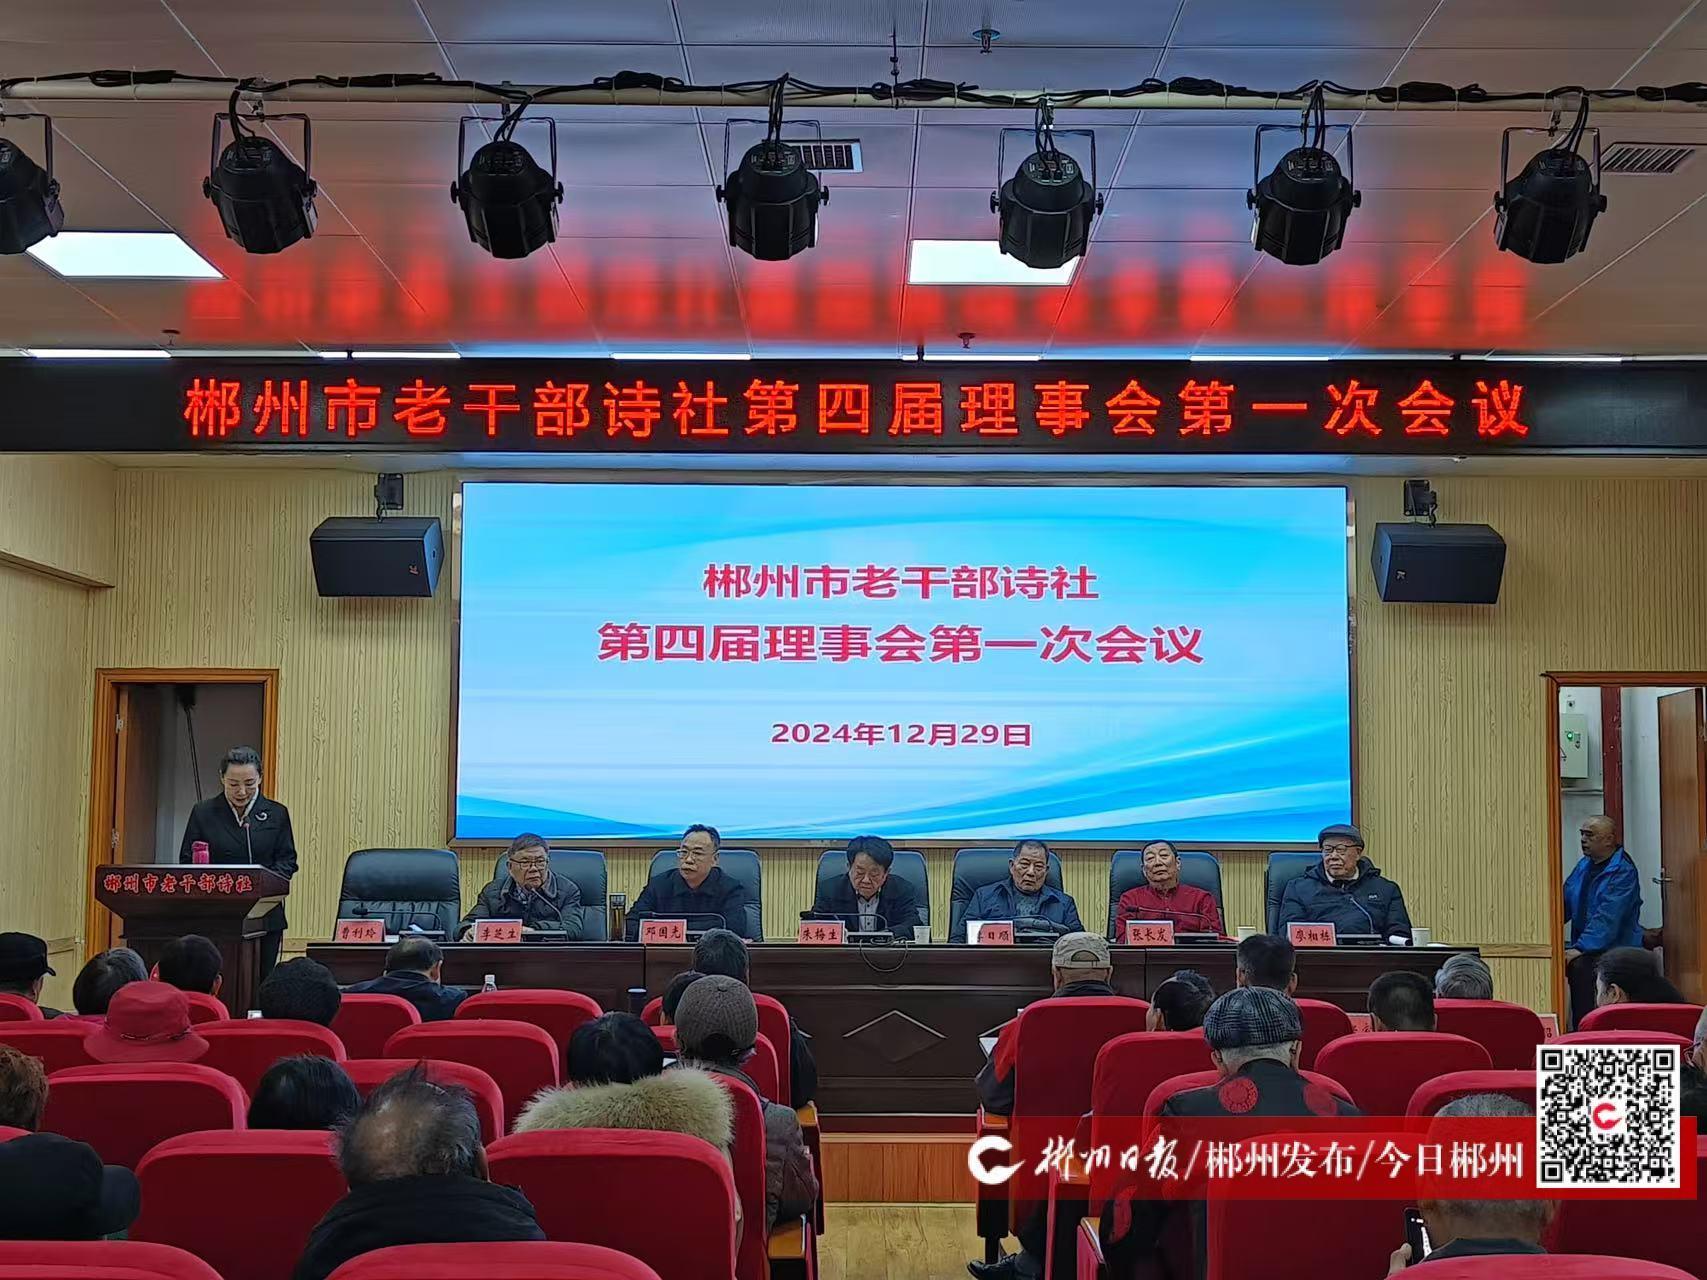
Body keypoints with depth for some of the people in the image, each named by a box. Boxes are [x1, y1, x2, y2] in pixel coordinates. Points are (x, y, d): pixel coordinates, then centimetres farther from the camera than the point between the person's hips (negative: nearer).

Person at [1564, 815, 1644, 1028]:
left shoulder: (1623, 872, -12)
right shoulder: (1584, 865, 13)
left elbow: (1607, 919, -22)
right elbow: (1565, 903, 16)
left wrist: (1580, 949, -29)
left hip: (1615, 949, -7)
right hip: (1584, 946, 8)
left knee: (1580, 966, -34)